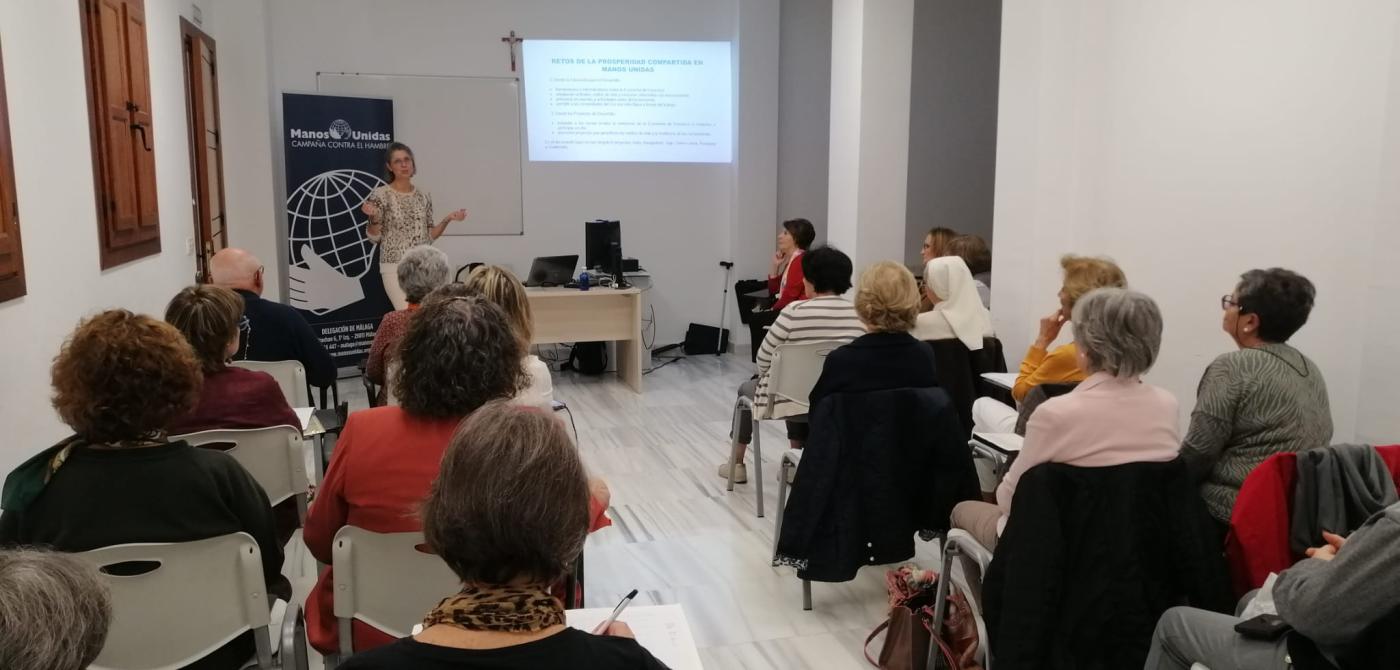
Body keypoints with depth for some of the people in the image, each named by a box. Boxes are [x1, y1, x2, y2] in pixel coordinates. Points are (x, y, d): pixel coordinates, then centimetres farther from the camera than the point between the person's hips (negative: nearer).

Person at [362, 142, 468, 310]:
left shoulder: (424, 196, 8)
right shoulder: (380, 194, -5)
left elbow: (429, 235, 11)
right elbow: (375, 237, -4)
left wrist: (447, 219, -2)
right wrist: (374, 218, -23)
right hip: (395, 267, -4)